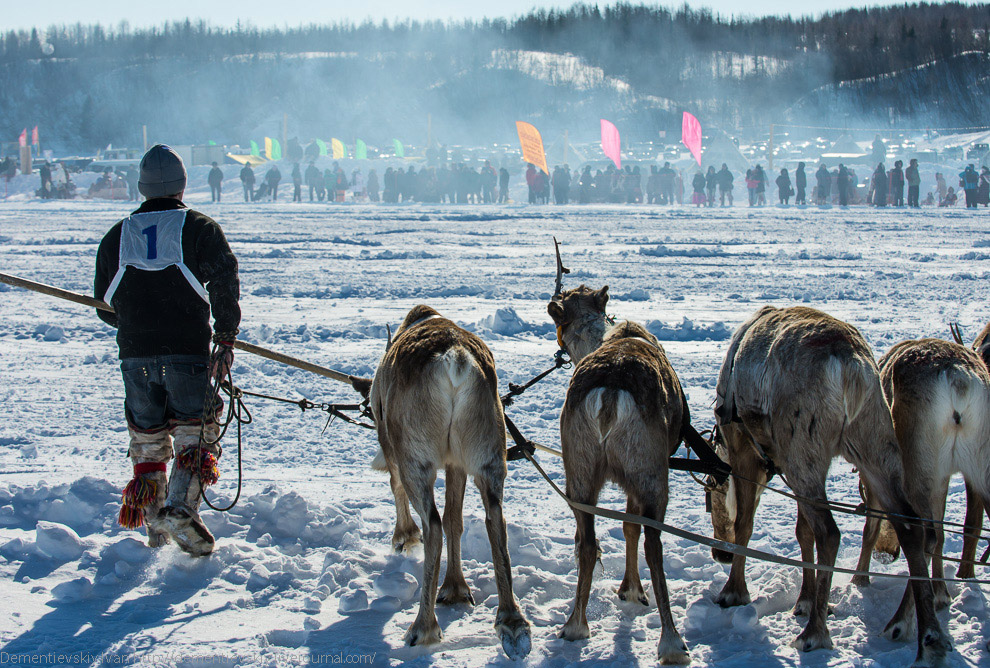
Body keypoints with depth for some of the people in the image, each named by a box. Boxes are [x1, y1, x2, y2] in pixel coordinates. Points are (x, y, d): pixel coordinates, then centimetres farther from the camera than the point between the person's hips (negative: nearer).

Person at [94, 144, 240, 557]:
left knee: (147, 438, 14)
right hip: (187, 351, -3)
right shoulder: (199, 228, 1)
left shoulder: (116, 236, 12)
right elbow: (224, 282, -10)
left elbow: (104, 306, 16)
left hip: (135, 354, 3)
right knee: (194, 432, 1)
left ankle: (154, 526, 15)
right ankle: (180, 507, -21)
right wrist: (226, 337, -3)